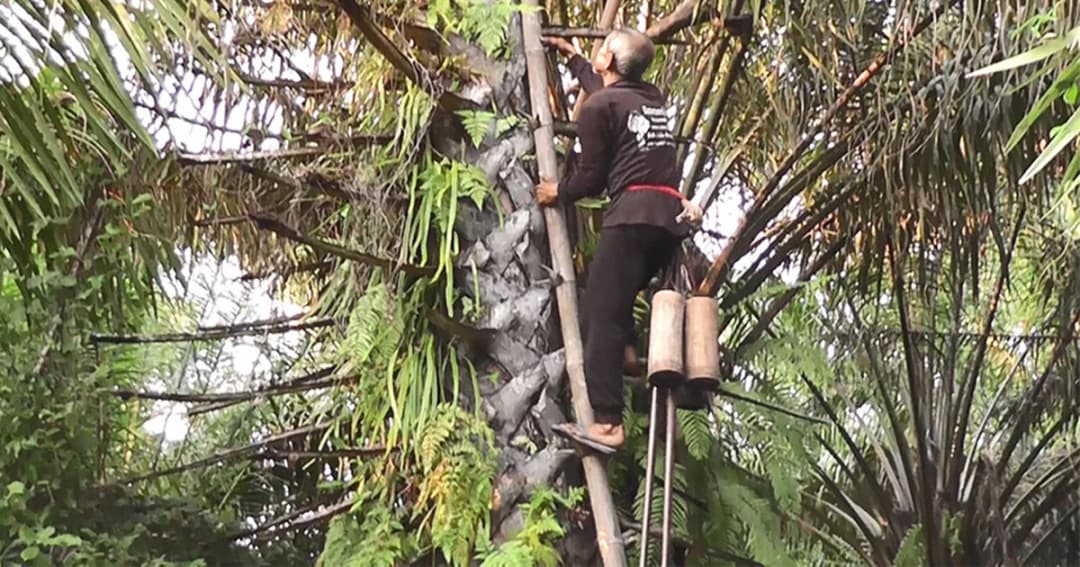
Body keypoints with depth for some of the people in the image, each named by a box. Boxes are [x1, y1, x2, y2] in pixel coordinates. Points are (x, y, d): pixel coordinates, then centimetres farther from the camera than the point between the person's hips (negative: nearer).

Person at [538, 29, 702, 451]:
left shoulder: (597, 107, 3)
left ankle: (607, 423, -19)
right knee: (616, 299, 25)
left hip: (633, 212, -8)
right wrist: (573, 59, 59)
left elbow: (592, 177, 2)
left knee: (601, 311, -11)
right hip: (673, 214, 8)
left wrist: (559, 193, 21)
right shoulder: (653, 99, 24)